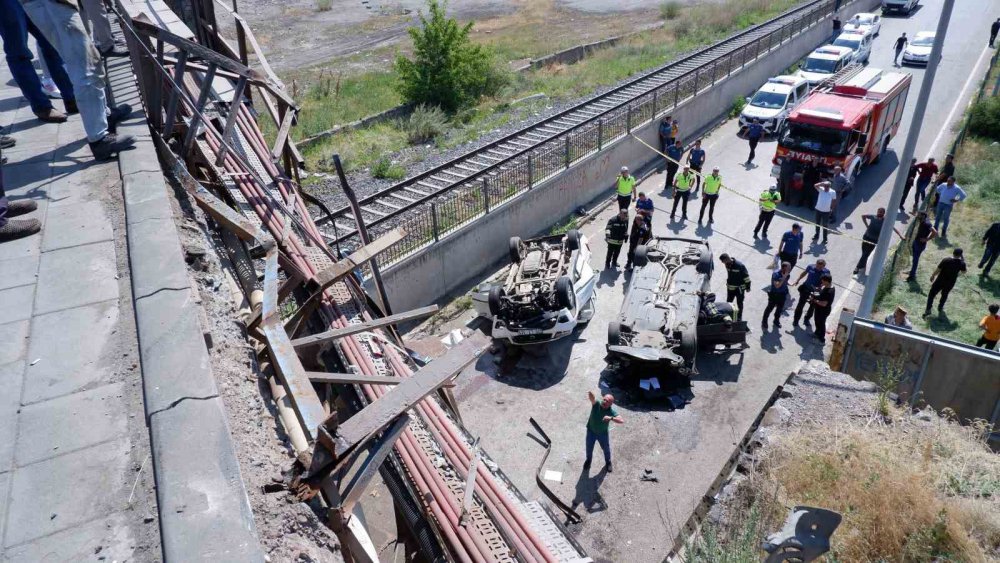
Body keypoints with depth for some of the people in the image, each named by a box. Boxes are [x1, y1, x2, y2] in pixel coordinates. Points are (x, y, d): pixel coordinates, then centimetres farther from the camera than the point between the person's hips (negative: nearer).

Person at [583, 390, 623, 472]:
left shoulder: (612, 411, -27)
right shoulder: (597, 403, -28)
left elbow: (622, 421, -38)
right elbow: (592, 398, -51)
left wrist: (611, 418, -52)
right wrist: (590, 394, -75)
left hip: (603, 433, 0)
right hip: (591, 431, 0)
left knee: (606, 449, 23)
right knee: (589, 448, 23)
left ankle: (608, 462, 54)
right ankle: (588, 459, 55)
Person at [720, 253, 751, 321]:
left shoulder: (739, 265, -24)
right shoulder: (727, 265, -4)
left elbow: (746, 276, -16)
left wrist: (748, 287, -11)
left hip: (740, 288, -5)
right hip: (730, 287, 5)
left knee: (739, 304, 10)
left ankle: (739, 318, 24)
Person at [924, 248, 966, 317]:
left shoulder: (946, 260, -20)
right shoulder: (961, 263, -13)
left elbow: (938, 269, -14)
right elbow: (963, 272, 7)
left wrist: (933, 275, 3)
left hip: (940, 280, -3)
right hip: (950, 283, 3)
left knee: (932, 294, 11)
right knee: (944, 295, 27)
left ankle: (928, 310, 7)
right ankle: (940, 308, 41)